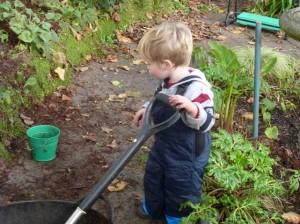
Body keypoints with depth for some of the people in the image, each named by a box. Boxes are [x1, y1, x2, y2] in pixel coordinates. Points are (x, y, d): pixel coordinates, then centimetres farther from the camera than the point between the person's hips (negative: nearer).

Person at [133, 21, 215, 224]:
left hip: (186, 154, -9)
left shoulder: (196, 87, -33)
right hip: (163, 144, 9)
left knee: (181, 188, 14)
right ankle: (153, 208, 56)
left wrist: (190, 108, -49)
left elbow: (206, 123, -33)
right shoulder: (168, 81, -6)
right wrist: (147, 110, 5)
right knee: (153, 177, 29)